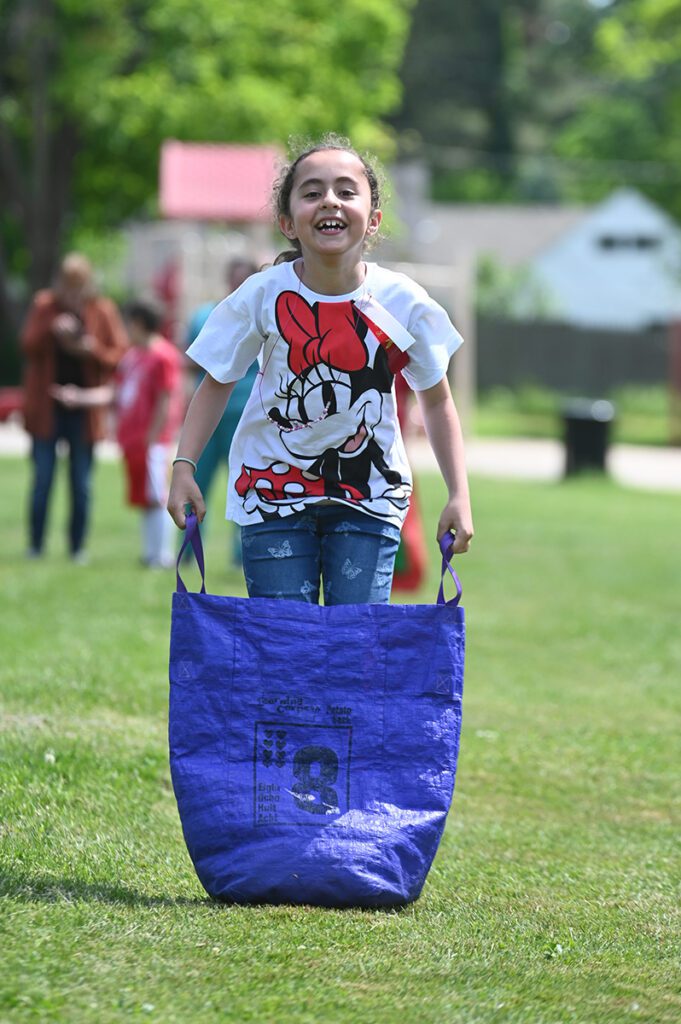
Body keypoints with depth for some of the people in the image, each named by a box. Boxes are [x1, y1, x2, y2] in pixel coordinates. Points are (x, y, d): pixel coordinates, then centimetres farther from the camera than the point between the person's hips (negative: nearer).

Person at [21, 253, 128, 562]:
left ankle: (78, 548, 10)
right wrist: (52, 331, -20)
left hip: (84, 407, 0)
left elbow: (119, 354, -1)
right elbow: (28, 346, -2)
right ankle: (35, 546, 7)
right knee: (42, 480, 1)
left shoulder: (104, 311, 0)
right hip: (47, 406, 0)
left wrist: (92, 349, -19)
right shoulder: (44, 305, 2)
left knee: (81, 484, 4)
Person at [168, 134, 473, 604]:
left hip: (369, 492, 0)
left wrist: (459, 496, -5)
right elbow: (218, 384, 1)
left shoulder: (403, 303, -11)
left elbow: (437, 402, 1)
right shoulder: (262, 297, -12)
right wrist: (184, 467, -9)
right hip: (274, 492, 0)